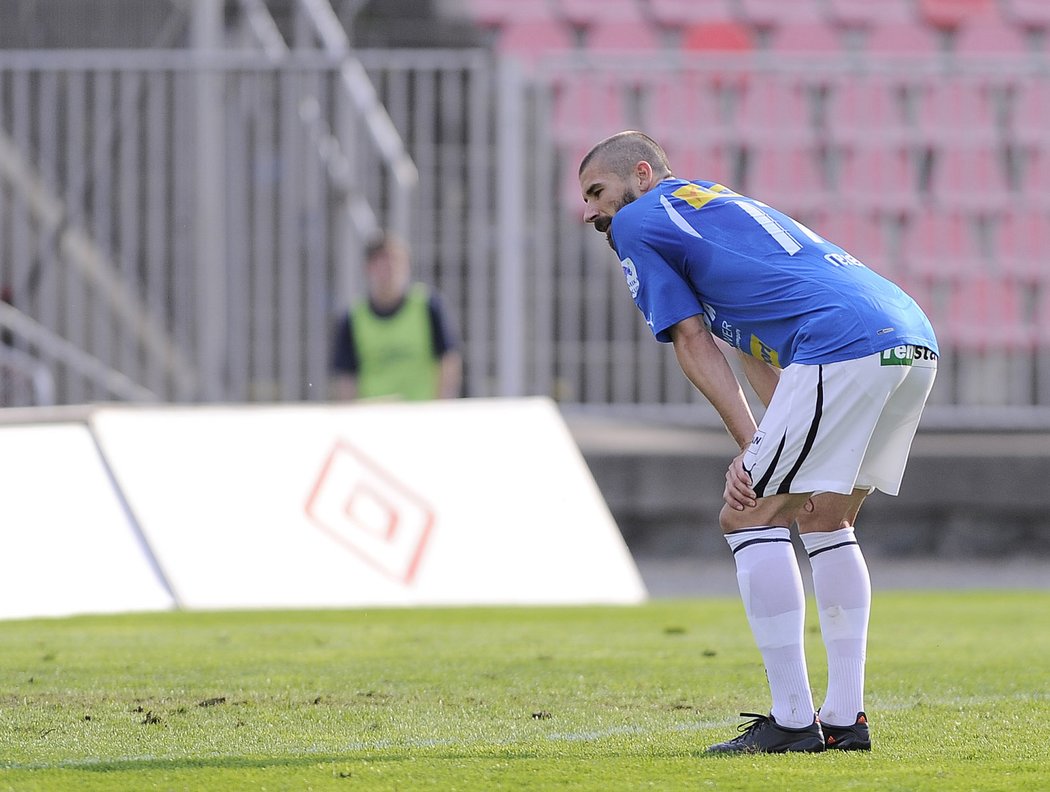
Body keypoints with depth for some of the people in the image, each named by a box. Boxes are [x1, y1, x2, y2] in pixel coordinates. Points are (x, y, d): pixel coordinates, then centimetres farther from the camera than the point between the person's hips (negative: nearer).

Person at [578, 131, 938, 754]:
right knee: (825, 520, 21)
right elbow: (759, 350, 29)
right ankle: (846, 719, 16)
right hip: (915, 338, 9)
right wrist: (768, 451, 17)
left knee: (750, 517, 0)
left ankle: (792, 721, -4)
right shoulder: (724, 204, 36)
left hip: (844, 347, -9)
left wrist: (751, 445, 1)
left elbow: (694, 341, 5)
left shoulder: (636, 223, 11)